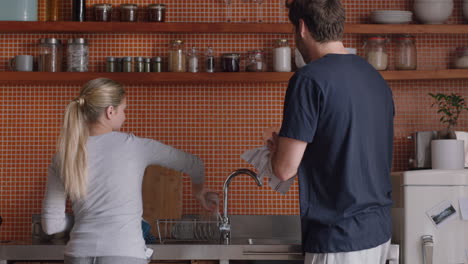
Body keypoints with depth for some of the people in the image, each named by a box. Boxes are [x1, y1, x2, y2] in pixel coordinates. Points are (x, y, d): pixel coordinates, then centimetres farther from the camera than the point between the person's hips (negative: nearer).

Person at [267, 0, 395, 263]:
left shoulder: (310, 79, -15)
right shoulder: (375, 77, 8)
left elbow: (285, 169, -16)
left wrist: (276, 146, 6)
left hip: (340, 241, -8)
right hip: (380, 231, 8)